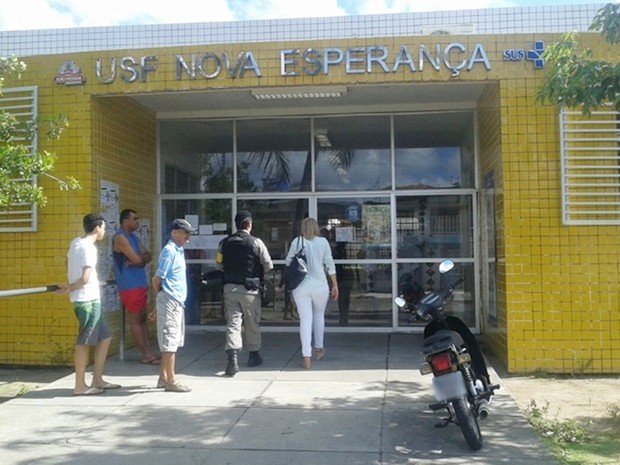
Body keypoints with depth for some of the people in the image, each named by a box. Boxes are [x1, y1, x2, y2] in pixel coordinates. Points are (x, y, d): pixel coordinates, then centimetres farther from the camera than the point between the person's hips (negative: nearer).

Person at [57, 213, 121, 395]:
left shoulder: (76, 242, 10)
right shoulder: (89, 248, -17)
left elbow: (68, 263, 22)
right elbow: (85, 278, -21)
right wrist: (69, 288, -6)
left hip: (89, 299, 9)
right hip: (88, 300, -9)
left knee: (105, 336, 14)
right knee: (84, 342, -2)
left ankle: (97, 380, 18)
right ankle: (80, 386, 6)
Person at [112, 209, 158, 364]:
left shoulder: (133, 237, 16)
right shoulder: (120, 237, -13)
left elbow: (147, 256, 7)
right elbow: (137, 259, -20)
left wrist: (138, 260, -12)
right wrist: (140, 259, 2)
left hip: (140, 284, 9)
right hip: (129, 286, -9)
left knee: (142, 318, 10)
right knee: (135, 320, -2)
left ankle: (149, 351, 14)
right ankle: (146, 354, 0)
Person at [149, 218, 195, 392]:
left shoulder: (178, 251, 15)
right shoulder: (169, 251, -14)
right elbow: (157, 279, -15)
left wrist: (158, 306, 17)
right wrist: (163, 297, 3)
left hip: (176, 303, 9)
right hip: (170, 301, -9)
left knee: (170, 342, 13)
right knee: (170, 342, -3)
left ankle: (163, 377, 21)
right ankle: (171, 381, 2)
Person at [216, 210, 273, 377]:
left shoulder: (225, 243, 2)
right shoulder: (256, 242, -9)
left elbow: (219, 264, 11)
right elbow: (268, 266, -5)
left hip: (230, 287, 2)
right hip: (250, 288, -2)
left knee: (233, 322, 1)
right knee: (252, 323, 13)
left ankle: (232, 359, -12)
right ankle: (254, 355, 29)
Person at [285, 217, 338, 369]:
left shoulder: (296, 242, 0)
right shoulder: (323, 242, 1)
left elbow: (288, 262, 3)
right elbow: (330, 264, 1)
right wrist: (335, 284, 8)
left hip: (301, 286, 0)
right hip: (320, 285, 1)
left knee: (305, 320, 1)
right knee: (319, 316, 22)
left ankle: (306, 357, 0)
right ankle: (319, 349, 31)